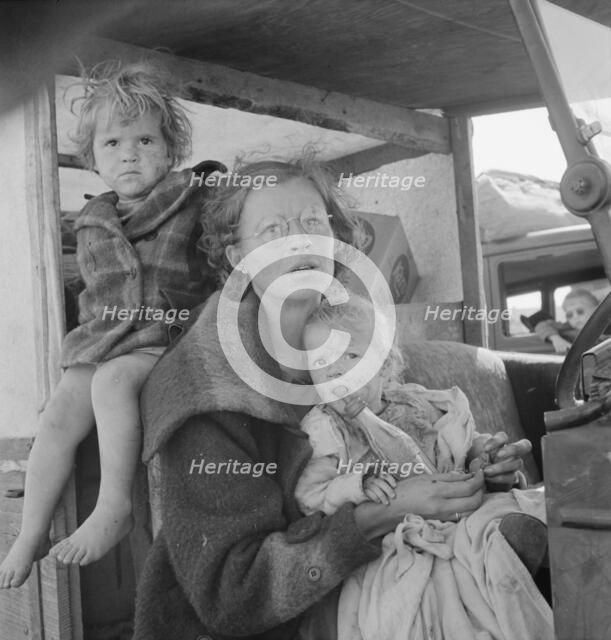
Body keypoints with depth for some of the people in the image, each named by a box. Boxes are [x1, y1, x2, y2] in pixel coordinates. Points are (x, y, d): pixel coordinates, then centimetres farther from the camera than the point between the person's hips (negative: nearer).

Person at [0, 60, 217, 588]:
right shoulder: (91, 223, 12)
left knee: (112, 380, -32)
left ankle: (115, 506, -26)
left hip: (171, 338, -4)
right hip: (103, 340, 4)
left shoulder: (194, 202, 1)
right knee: (59, 416, -11)